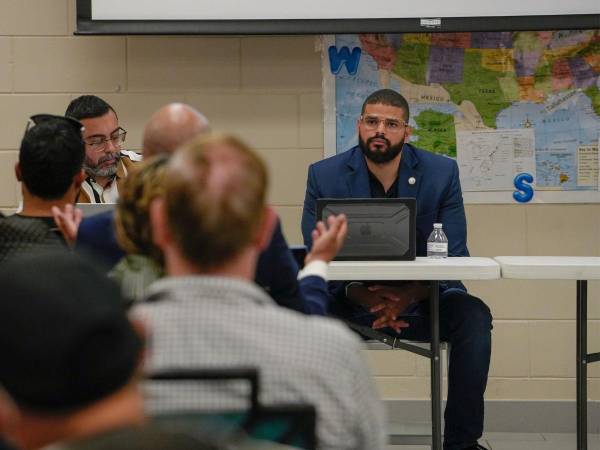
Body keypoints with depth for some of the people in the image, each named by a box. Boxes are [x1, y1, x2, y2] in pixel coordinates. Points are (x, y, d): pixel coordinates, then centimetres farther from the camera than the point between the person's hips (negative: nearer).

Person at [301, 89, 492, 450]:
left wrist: (409, 296, -28)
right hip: (352, 299, 0)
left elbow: (453, 255, -8)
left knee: (473, 316, -30)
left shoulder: (442, 172, -4)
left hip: (421, 299, 0)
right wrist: (364, 297, -26)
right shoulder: (325, 176, -4)